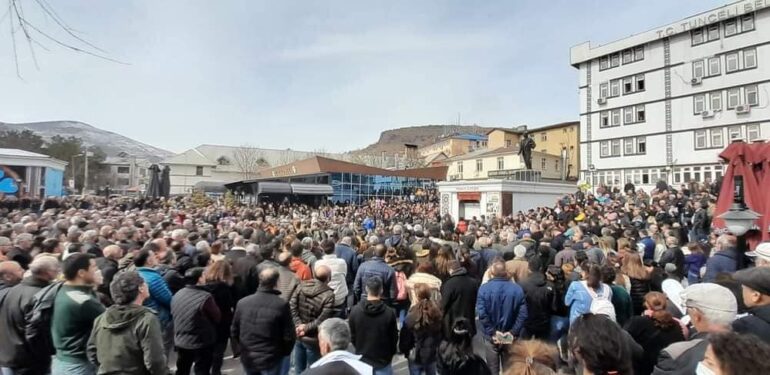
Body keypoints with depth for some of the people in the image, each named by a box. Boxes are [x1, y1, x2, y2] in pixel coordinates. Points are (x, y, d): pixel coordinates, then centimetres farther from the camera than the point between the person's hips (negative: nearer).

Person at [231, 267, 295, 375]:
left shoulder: (242, 303, -6)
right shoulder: (281, 305, -17)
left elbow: (234, 331, 4)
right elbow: (288, 335, -11)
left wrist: (238, 351, 19)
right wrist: (285, 352, 8)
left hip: (247, 359, 4)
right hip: (271, 359, -4)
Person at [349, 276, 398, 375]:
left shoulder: (355, 311, -12)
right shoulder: (389, 313, -18)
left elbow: (352, 336, -1)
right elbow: (394, 338, -6)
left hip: (362, 360, 2)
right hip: (383, 361, -2)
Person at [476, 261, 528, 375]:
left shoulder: (484, 288, -15)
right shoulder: (517, 289, -10)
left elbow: (482, 313, -20)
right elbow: (523, 314, -14)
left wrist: (492, 332, -13)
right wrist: (513, 332, -10)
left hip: (491, 335, -1)